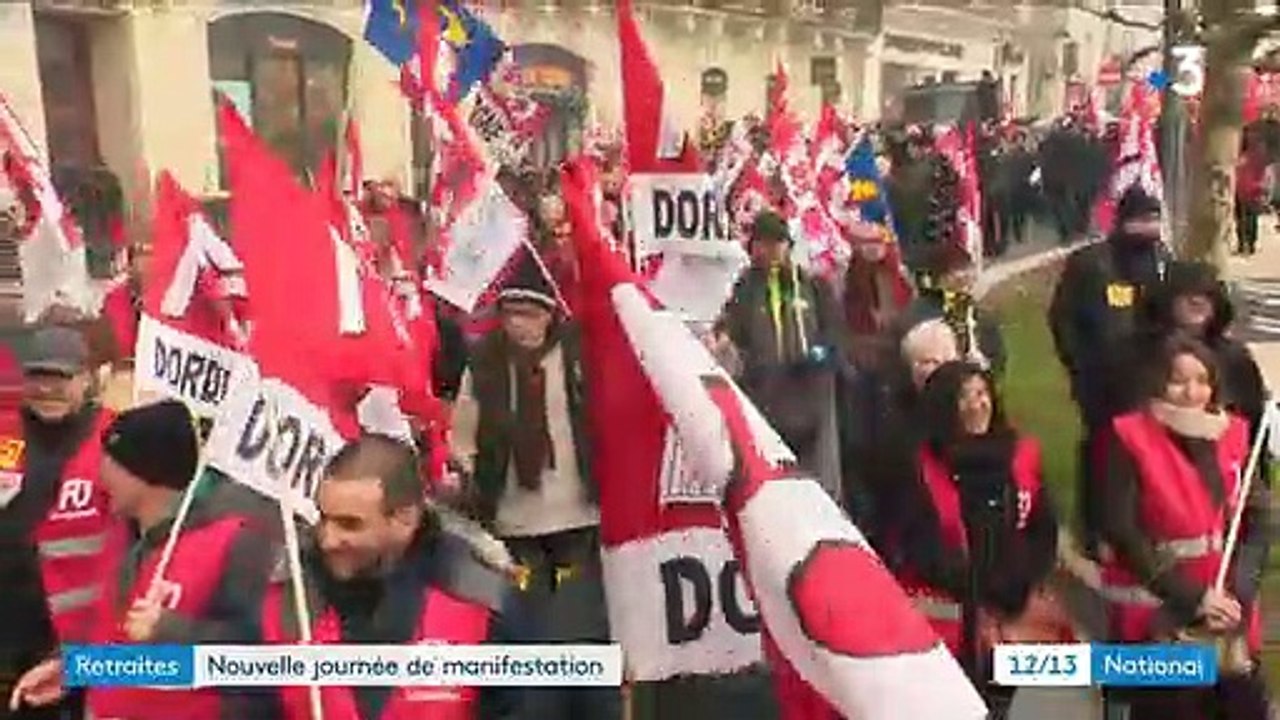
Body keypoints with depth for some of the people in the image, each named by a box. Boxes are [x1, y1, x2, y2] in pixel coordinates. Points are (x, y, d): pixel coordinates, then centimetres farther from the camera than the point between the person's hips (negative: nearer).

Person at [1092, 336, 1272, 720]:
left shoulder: (1233, 436, 6)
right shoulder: (1130, 439, -7)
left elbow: (1257, 523, 5)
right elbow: (1121, 533, -11)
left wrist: (1237, 594, -9)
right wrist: (1192, 596, -15)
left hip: (1227, 612, 4)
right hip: (1155, 614, -4)